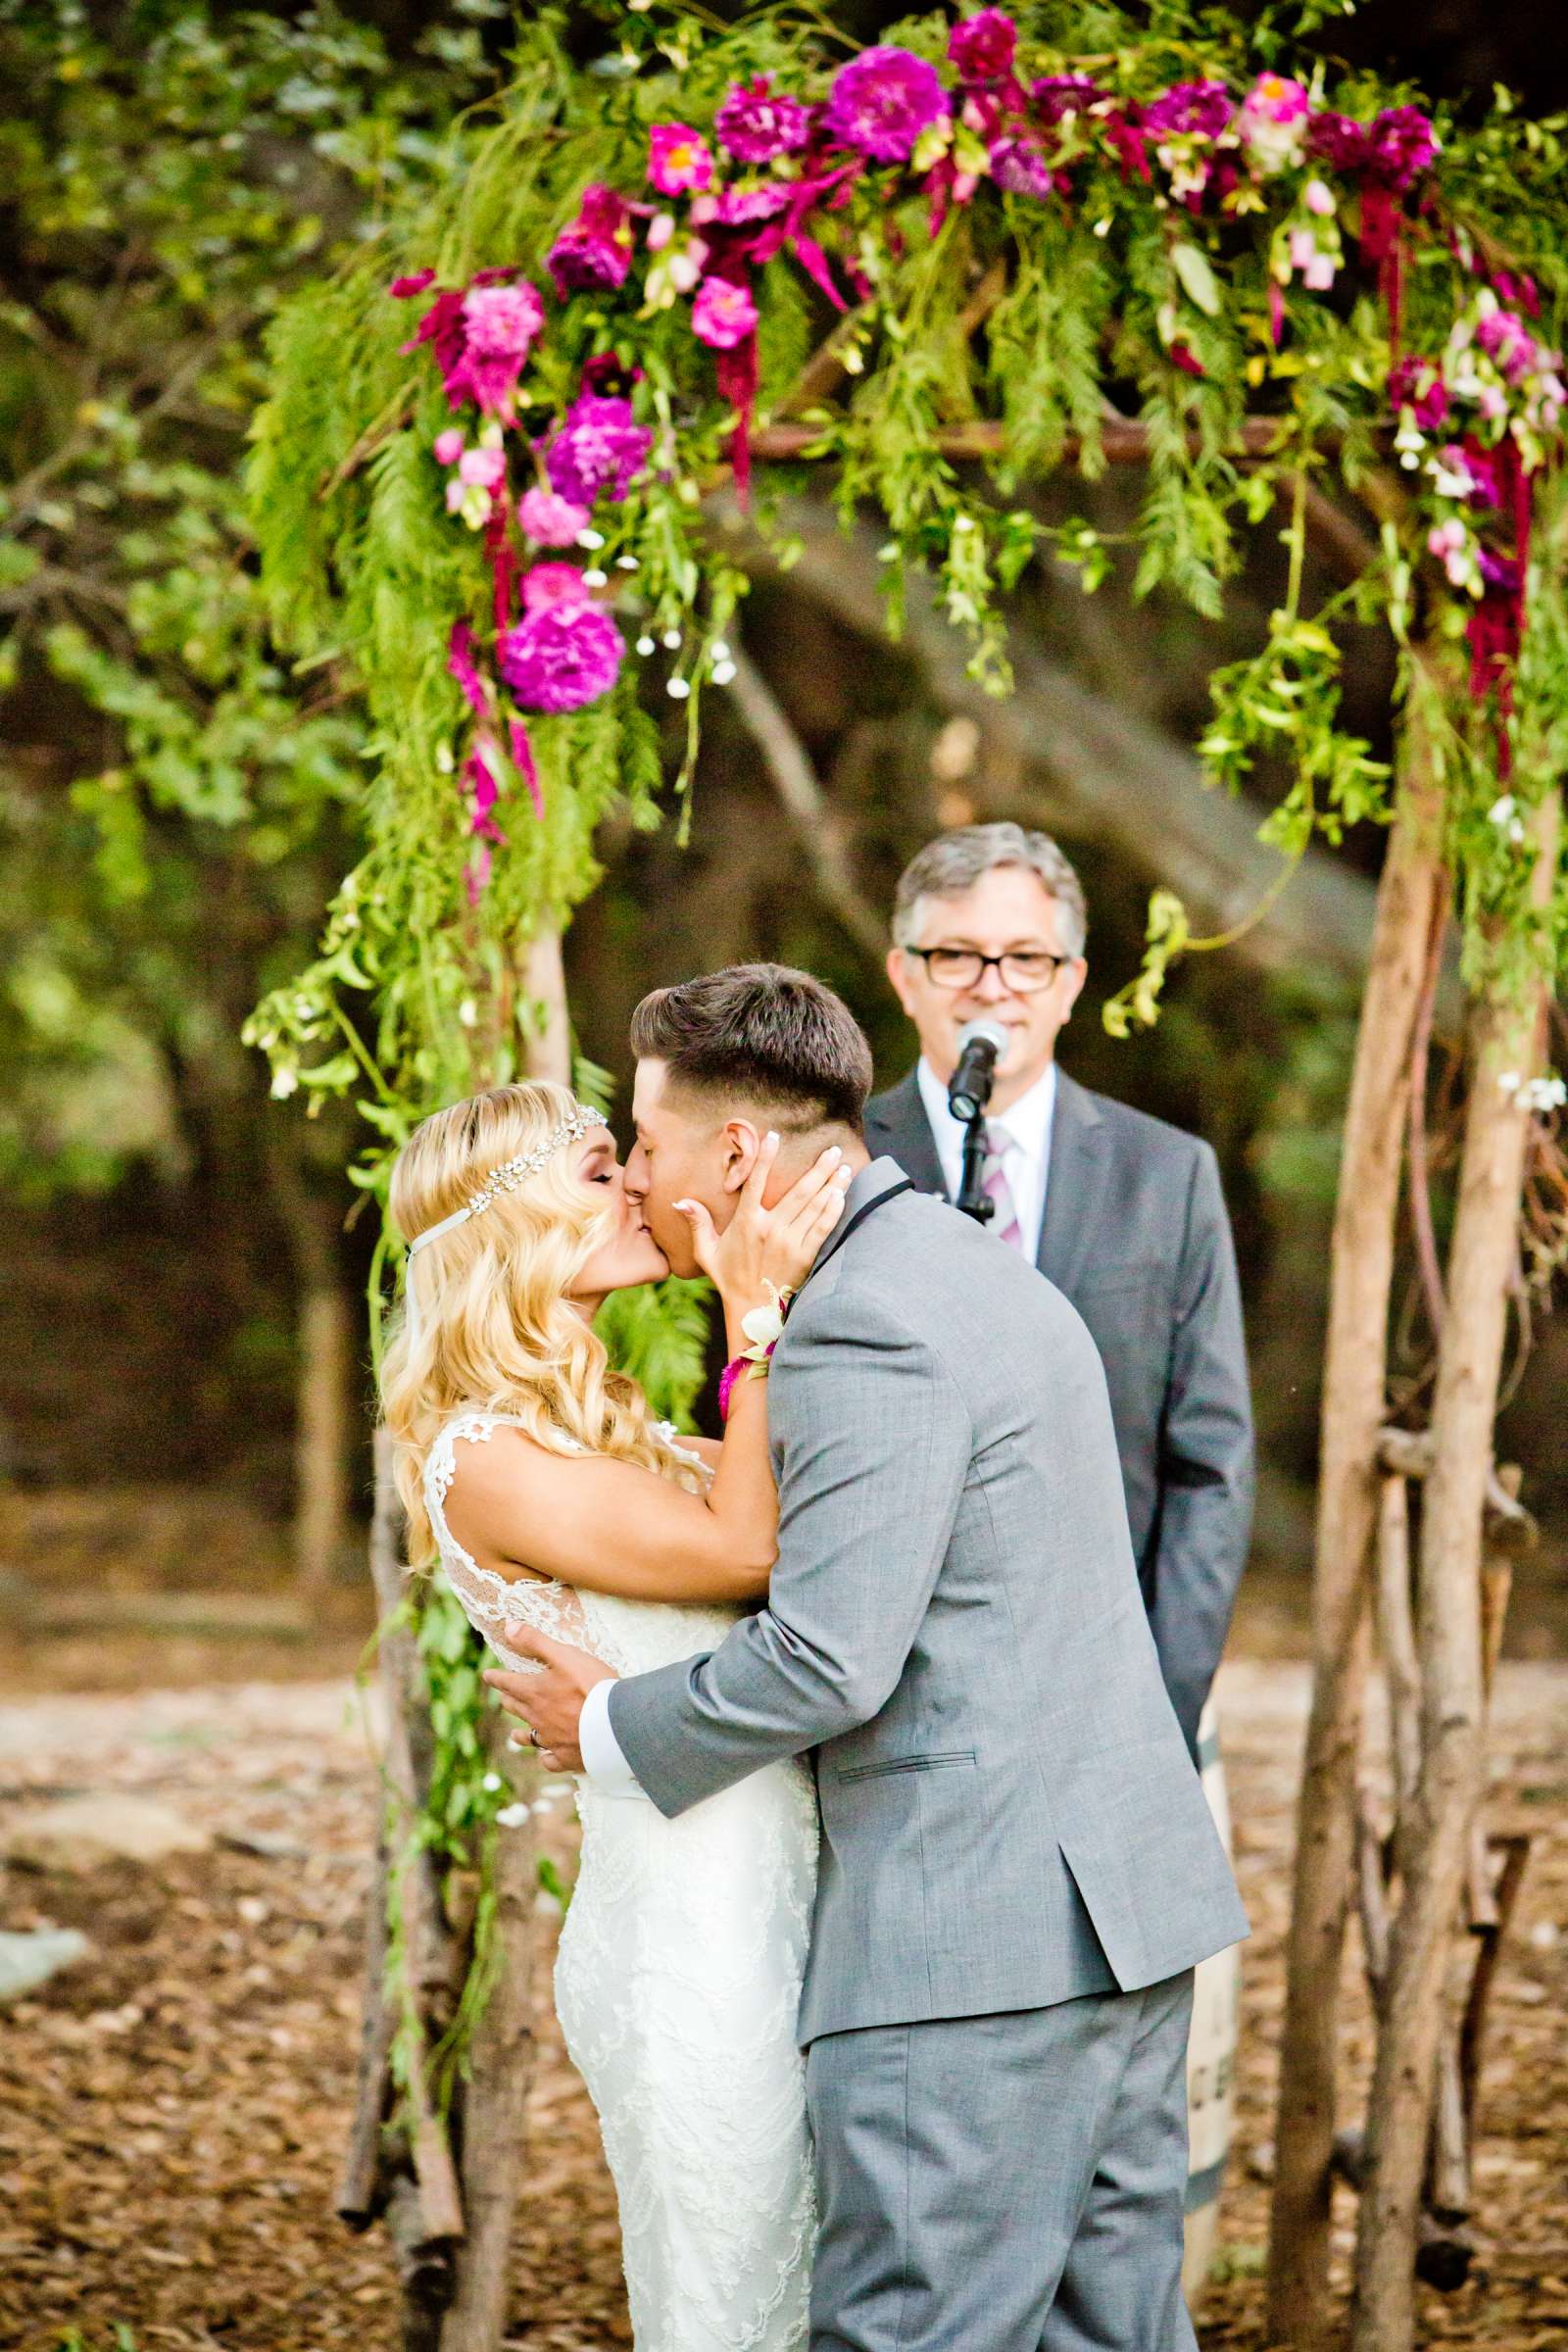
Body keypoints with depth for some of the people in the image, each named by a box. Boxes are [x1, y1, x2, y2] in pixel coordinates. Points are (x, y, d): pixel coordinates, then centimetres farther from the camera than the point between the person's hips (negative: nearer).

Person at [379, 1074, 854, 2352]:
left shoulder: (612, 1433, 15)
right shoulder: (484, 1459, -14)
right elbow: (742, 1549, -19)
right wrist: (757, 1312, -18)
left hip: (775, 1914, 9)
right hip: (687, 1942, -9)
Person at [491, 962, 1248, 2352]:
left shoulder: (865, 1325, -15)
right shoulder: (976, 1275, 18)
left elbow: (826, 1660, -19)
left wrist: (614, 1735, -3)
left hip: (971, 1934, -10)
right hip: (1116, 1897, 10)